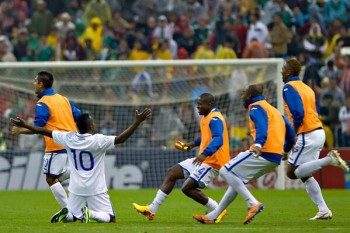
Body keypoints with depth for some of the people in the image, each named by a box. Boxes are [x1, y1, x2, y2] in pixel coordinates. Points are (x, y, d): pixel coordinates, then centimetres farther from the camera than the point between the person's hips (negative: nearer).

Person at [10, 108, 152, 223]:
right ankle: (91, 214, -23)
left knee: (73, 215, 22)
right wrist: (138, 122, -17)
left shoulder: (69, 139, -4)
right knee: (110, 219, 4)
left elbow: (45, 132, 4)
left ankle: (66, 214, -13)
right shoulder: (98, 140, -16)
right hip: (96, 188, -4)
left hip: (76, 188, 4)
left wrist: (24, 125, 14)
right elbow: (121, 139, -20)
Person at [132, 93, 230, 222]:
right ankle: (152, 209, 5)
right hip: (203, 159, 11)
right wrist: (193, 144, 37)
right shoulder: (206, 117, 15)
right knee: (172, 173, 6)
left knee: (187, 187, -16)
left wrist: (204, 154, -46)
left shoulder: (215, 119, -18)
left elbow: (218, 140, -33)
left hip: (212, 162, -11)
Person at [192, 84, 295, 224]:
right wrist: (285, 150, 33)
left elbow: (262, 126, -22)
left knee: (225, 171, -9)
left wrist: (258, 144, -38)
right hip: (275, 158, 10)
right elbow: (290, 131, 24)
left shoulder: (256, 108, -2)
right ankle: (212, 216, 22)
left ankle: (253, 204, -20)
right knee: (236, 180, 19)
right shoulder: (273, 110, 26)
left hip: (263, 153, -10)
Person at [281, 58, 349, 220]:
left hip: (308, 135, -9)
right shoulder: (307, 88, 18)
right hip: (319, 132, 9)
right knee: (304, 175, 14)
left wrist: (293, 134, -12)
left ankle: (329, 159, -15)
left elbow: (298, 113, -21)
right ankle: (323, 211, 7)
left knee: (292, 172, -5)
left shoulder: (289, 88, -9)